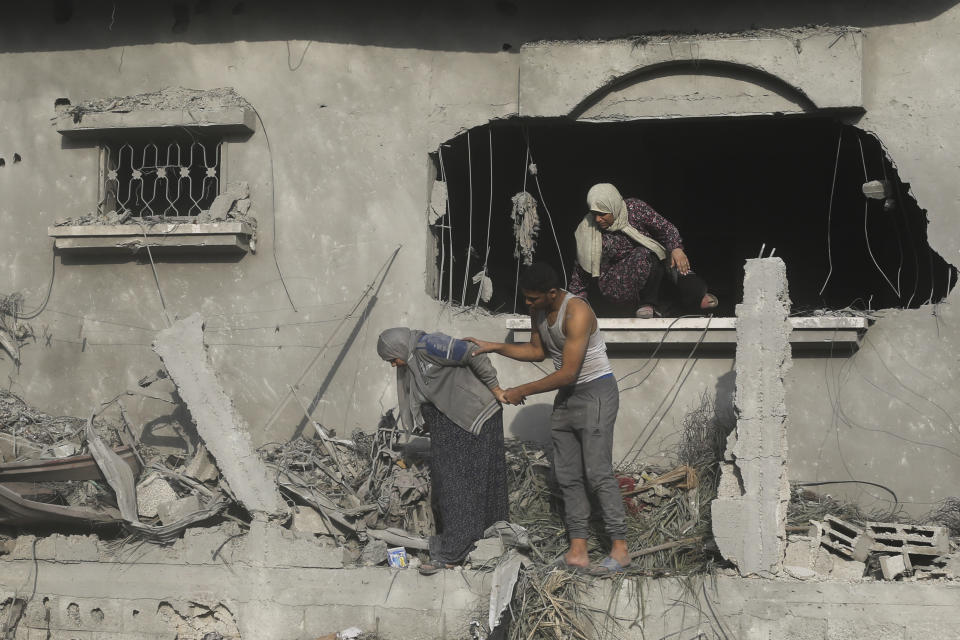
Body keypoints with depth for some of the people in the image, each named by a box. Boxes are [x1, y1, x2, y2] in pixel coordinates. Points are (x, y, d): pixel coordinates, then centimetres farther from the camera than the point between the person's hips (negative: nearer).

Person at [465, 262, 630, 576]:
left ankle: (620, 549, -4)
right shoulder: (538, 310, 2)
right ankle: (578, 552, 8)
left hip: (595, 393, -9)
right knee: (567, 476, 6)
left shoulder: (577, 312, -25)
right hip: (565, 396, 9)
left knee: (598, 473, -11)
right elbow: (538, 350, 18)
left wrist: (523, 391, -18)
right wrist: (494, 347, 7)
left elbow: (567, 373, -26)